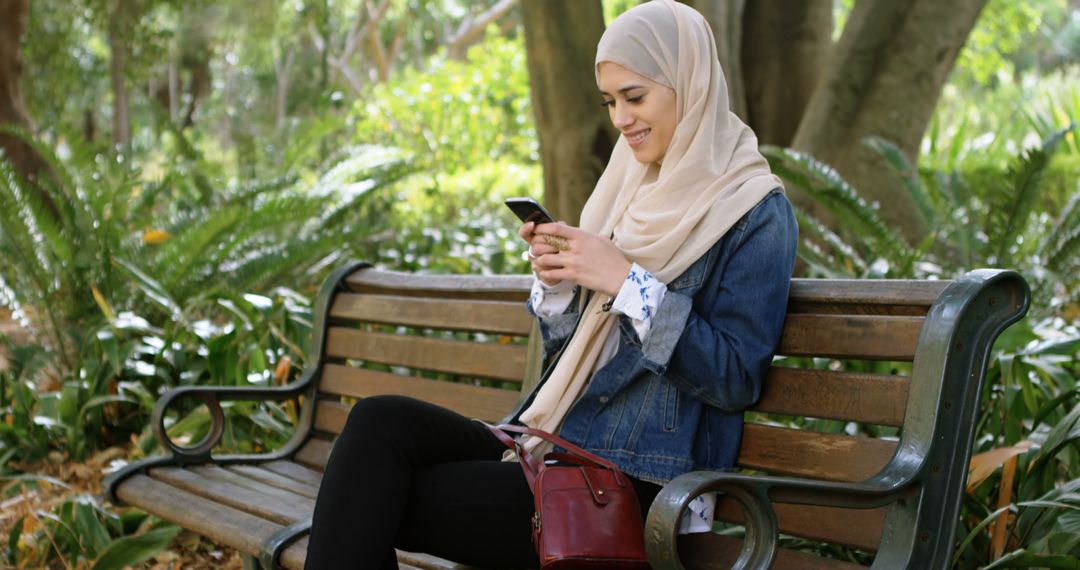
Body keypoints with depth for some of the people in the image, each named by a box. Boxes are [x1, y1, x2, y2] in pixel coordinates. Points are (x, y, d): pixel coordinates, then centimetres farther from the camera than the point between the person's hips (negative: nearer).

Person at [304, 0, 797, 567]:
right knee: (380, 421, -17)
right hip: (554, 447, 7)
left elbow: (737, 378, -13)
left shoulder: (756, 214, -4)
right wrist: (555, 280, -3)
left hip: (634, 485, -7)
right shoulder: (629, 191, 17)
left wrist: (627, 281, -18)